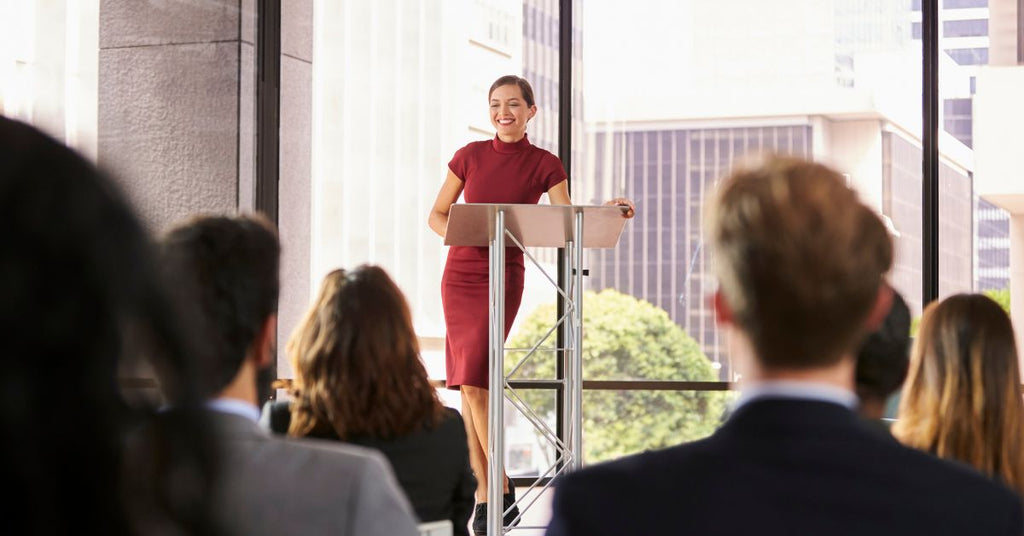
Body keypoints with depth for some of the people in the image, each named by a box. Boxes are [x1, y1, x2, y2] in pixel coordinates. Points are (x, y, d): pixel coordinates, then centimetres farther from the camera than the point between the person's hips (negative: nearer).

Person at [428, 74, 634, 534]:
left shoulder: (545, 165, 0)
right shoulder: (470, 155, 6)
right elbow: (436, 215, 9)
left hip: (503, 276, -4)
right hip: (460, 273, 4)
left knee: (473, 381, -14)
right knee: (468, 385, 3)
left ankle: (500, 493, -5)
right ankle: (486, 493, 9)